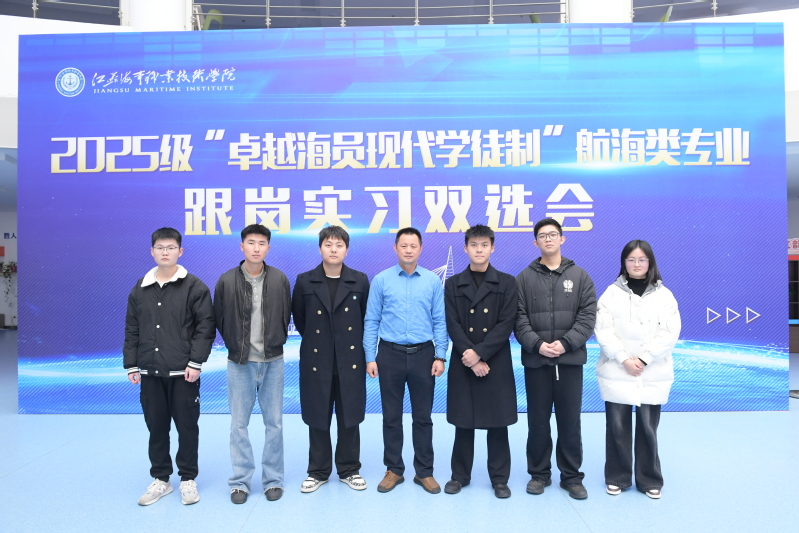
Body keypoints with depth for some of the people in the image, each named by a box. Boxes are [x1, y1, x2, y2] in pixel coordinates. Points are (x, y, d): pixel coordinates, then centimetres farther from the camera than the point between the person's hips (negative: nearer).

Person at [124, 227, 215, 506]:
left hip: (183, 372, -3)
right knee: (156, 427, 12)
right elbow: (132, 330, 11)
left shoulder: (194, 287, -4)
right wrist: (131, 365, 6)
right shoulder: (140, 289, 9)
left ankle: (188, 479, 22)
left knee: (187, 426, 6)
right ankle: (161, 479, 27)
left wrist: (195, 362, -13)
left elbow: (205, 327, -7)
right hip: (150, 372, 4)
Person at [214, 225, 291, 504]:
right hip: (239, 363, 0)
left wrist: (277, 342, 5)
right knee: (239, 424, 7)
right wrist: (235, 345, 5)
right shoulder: (227, 281, -5)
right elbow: (219, 319, 5)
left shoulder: (279, 279, -3)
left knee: (274, 423, 8)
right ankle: (240, 481, 20)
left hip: (273, 362, 1)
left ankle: (273, 480, 21)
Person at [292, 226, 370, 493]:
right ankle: (318, 472, 25)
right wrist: (314, 340, 11)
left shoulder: (360, 281, 0)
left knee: (349, 419, 9)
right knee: (317, 420, 9)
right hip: (316, 362, 0)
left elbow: (367, 318, 8)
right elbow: (299, 318, 10)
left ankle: (349, 470, 25)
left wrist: (353, 343, 8)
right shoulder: (305, 281, 0)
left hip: (350, 361, 0)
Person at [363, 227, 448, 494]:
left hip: (423, 354, 0)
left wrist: (440, 356, -4)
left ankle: (424, 472, 23)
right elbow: (371, 322, 1)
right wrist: (370, 358, -3)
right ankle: (394, 470, 24)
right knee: (391, 417, 10)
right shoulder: (381, 280, -1)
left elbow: (440, 321, 2)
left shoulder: (433, 280, 0)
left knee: (423, 417, 9)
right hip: (390, 354, 0)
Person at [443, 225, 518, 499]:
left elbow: (506, 325, -6)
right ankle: (460, 475, 23)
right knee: (463, 423, 8)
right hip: (463, 364, 1)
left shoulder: (507, 283, 3)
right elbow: (452, 325, -2)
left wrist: (479, 353, -15)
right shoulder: (453, 284, 5)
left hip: (497, 364, -1)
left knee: (497, 423, 6)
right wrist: (471, 358, -13)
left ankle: (499, 478, 19)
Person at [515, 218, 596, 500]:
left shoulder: (580, 276, 5)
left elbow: (588, 315, -2)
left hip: (570, 360, 0)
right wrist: (537, 344, -16)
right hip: (535, 360, 0)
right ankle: (539, 474, 23)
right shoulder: (525, 278, 4)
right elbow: (519, 318, -2)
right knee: (538, 421, 9)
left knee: (570, 421, 8)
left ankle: (572, 477, 22)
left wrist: (565, 343, -14)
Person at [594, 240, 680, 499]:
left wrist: (643, 359, -12)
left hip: (652, 375, 0)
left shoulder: (664, 295, 5)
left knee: (648, 428, 6)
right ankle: (617, 478, 21)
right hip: (616, 373, 0)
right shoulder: (612, 293, 3)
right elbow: (604, 330, -4)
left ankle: (649, 480, 23)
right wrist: (624, 359, -13)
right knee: (617, 427, 5)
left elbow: (669, 333, -3)